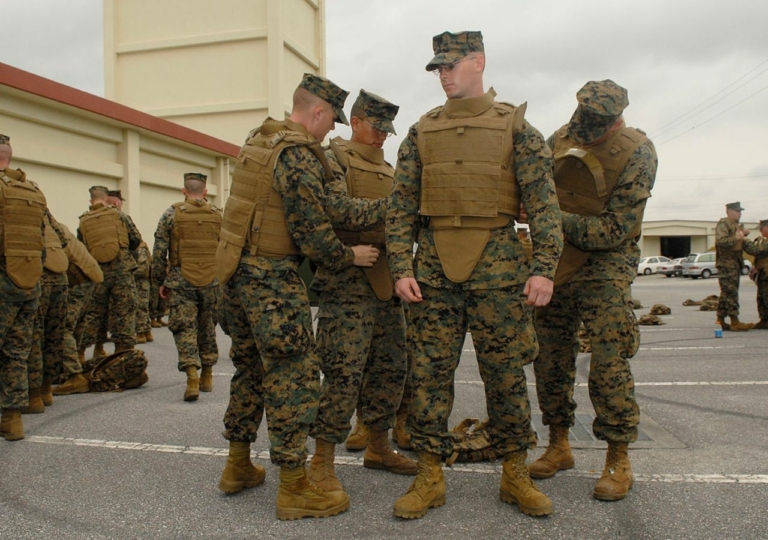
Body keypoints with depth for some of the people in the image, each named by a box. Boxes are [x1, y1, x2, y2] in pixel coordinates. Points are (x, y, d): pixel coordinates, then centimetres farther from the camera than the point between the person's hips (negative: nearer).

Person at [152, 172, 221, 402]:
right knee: (207, 328, 13)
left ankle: (192, 379, -12)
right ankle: (207, 377, 21)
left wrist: (162, 281, 7)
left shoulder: (171, 214, -1)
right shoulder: (217, 215, 5)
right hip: (212, 282, 2)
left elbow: (159, 252, -2)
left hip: (181, 281, -2)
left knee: (185, 329, 1)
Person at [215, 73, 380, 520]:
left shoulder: (258, 141, 14)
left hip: (238, 268, 10)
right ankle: (294, 488, 2)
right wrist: (350, 256, -2)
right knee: (294, 374, -4)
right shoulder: (298, 155, -15)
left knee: (251, 367, 18)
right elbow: (312, 232, -17)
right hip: (273, 277, -10)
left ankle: (238, 466, 28)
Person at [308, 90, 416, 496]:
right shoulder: (333, 159, -1)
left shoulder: (388, 170, 23)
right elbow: (339, 210, -19)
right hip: (348, 281, -8)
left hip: (387, 281, 8)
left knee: (390, 369, 11)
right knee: (345, 371, -10)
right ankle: (322, 462, 1)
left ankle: (378, 447, 27)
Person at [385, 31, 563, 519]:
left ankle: (516, 474, 20)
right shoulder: (421, 132, 11)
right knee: (430, 372, 3)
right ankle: (430, 476, 15)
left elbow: (544, 201, 0)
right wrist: (401, 268, -2)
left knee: (506, 373, 5)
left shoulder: (515, 126, 5)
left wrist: (544, 268, -9)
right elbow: (402, 206, 8)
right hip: (434, 268, 2)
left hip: (498, 264, -2)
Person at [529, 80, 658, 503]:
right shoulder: (561, 140, 0)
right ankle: (558, 446, 23)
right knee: (550, 358, 7)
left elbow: (612, 231, -17)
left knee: (608, 361, -10)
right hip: (555, 262, 5)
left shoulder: (638, 154, -14)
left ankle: (618, 460, 5)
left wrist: (559, 220, -20)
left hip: (604, 265, -5)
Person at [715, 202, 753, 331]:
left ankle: (720, 321, 14)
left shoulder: (737, 225, 22)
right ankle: (735, 322, -13)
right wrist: (736, 238, -28)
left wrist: (744, 235, 11)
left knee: (726, 293, 10)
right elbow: (720, 241, -25)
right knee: (731, 292, -11)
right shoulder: (723, 225, -10)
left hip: (736, 263, 10)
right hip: (726, 263, -10)